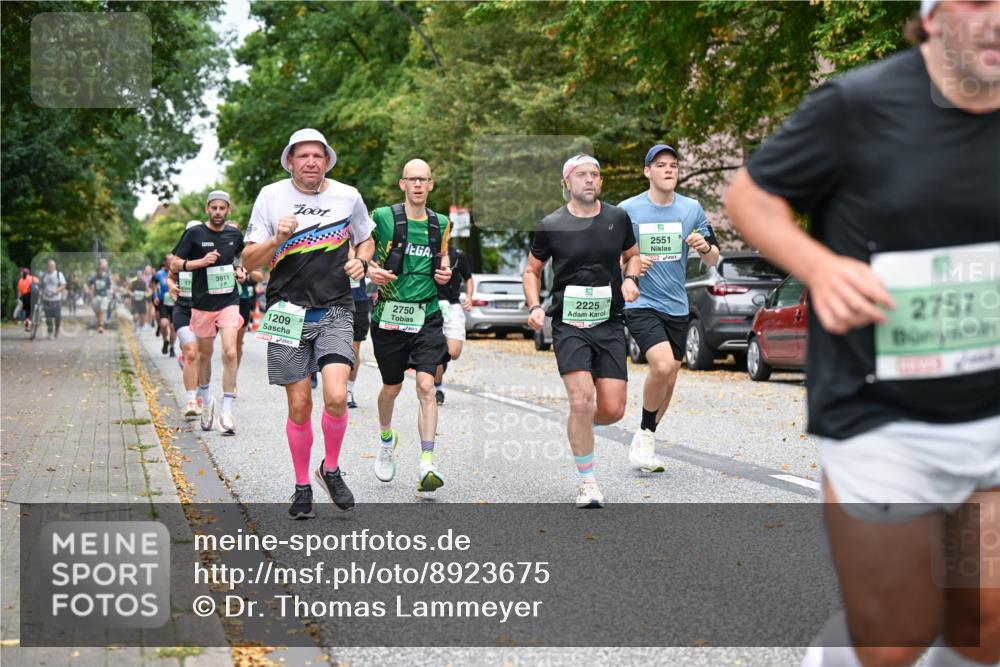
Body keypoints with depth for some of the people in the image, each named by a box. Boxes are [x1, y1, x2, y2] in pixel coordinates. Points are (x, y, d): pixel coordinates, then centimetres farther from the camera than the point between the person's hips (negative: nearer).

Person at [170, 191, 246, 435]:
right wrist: (201, 262, -17)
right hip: (202, 303, -1)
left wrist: (240, 270, 7)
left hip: (229, 302, 1)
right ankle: (206, 400, 35)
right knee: (204, 354, 12)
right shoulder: (195, 234, -3)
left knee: (230, 353, -14)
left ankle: (227, 410, -11)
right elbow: (175, 265, -3)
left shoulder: (235, 235, 7)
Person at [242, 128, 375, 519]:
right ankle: (302, 486, 21)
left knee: (336, 397, -16)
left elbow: (366, 239, 22)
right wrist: (278, 238, -18)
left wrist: (361, 262, 0)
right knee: (299, 406, 2)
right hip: (288, 311, 0)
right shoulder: (271, 197, 1)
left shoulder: (348, 196, 4)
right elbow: (249, 261, 0)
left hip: (335, 311, 0)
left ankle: (331, 469, 9)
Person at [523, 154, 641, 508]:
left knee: (613, 410, -3)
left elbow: (632, 254, 22)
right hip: (569, 323, -3)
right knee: (581, 400, -17)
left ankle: (578, 426, 33)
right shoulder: (551, 225, 0)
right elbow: (532, 269, 12)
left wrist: (631, 279, 1)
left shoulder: (618, 218, 6)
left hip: (610, 323, 3)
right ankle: (587, 482, -2)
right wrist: (534, 307, -3)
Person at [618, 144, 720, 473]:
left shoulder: (692, 209, 4)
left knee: (668, 383, 10)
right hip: (640, 304, -5)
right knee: (662, 366, -24)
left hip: (677, 307, 5)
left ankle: (642, 444, 29)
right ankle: (645, 436, -3)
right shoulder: (627, 210, -5)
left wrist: (705, 247, -13)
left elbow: (713, 260, 10)